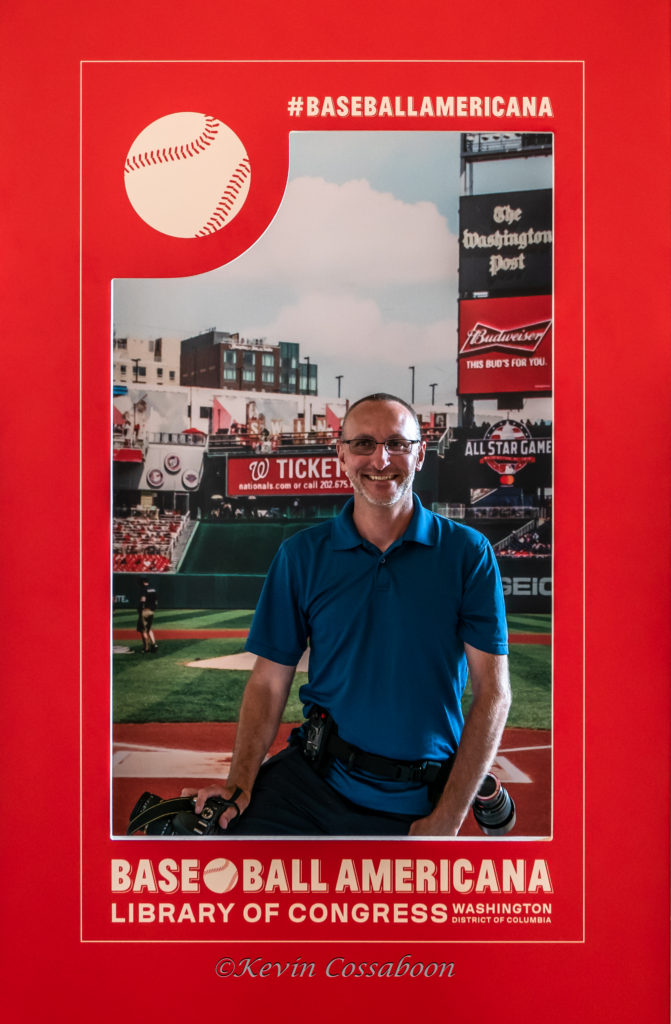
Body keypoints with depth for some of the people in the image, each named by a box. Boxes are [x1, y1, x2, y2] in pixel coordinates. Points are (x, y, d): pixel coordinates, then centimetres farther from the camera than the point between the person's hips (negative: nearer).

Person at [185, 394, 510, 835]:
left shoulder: (468, 553, -5)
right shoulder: (302, 554, 0)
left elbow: (493, 692, -7)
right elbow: (269, 681, 0)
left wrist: (447, 820, -11)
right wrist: (240, 783, -14)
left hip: (414, 803, -1)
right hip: (309, 781, 1)